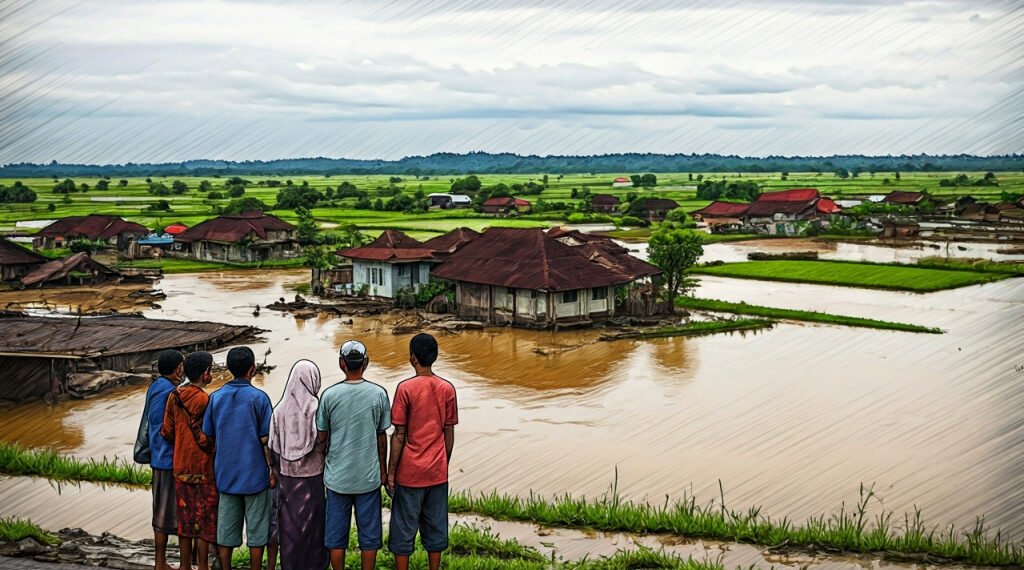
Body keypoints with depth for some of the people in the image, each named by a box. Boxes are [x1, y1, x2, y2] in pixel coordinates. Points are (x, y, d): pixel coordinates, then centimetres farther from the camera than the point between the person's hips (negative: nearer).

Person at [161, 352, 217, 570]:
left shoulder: (174, 396, 0)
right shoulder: (206, 400, -19)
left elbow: (167, 432, 3)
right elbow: (206, 438, -20)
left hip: (181, 468, 6)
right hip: (204, 469, -6)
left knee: (185, 519, 14)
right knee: (205, 520, 4)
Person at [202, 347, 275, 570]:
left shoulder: (216, 397, 2)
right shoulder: (258, 398, -10)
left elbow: (209, 437, 7)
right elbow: (265, 439, -10)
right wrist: (272, 470, -1)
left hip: (225, 474, 4)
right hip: (254, 475, -4)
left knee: (226, 530, 10)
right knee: (256, 531, 6)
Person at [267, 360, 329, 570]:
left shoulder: (280, 409, -3)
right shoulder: (316, 408, -13)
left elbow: (273, 446, 2)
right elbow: (324, 443, -10)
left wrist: (277, 471, 13)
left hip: (287, 475, 3)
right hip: (313, 474, -3)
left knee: (289, 521, 10)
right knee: (313, 521, 8)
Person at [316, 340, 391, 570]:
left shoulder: (329, 395, -7)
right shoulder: (379, 394, -6)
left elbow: (321, 437, 1)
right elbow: (382, 438, 0)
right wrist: (382, 471, 13)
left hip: (337, 476, 0)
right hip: (369, 476, 0)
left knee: (336, 534, 10)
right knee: (369, 534, 9)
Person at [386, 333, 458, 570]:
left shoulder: (405, 388, -12)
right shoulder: (447, 389, 0)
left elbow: (399, 435, -11)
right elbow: (449, 434, 4)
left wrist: (391, 471, -4)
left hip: (410, 472, -4)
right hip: (438, 472, 4)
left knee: (403, 530, 6)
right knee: (435, 528, 12)